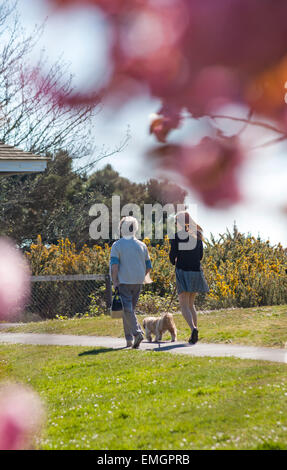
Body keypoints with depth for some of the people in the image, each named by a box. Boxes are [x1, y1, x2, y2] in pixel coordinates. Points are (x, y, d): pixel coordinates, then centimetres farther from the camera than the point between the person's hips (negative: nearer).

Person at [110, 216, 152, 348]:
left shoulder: (117, 245, -5)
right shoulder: (142, 245, 8)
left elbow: (114, 266, -13)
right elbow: (148, 267, 12)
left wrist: (115, 283, -10)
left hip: (124, 282, -5)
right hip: (138, 283, 5)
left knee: (127, 310, -7)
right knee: (129, 309, 14)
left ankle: (137, 332, -27)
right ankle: (129, 338, 14)